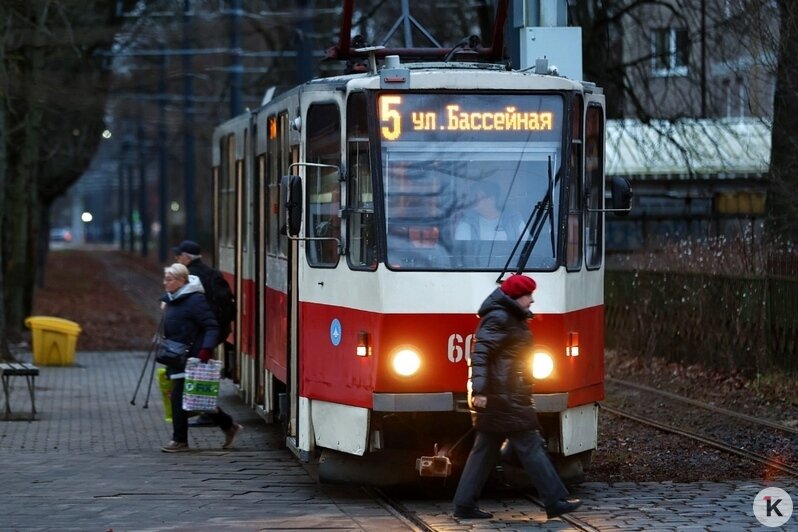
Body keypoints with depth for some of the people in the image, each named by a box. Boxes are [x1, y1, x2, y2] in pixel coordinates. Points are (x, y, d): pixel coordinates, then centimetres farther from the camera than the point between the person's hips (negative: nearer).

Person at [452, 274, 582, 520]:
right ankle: (555, 501, -5)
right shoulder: (498, 319, -13)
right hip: (504, 397, -11)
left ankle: (464, 504, 8)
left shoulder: (511, 318, 19)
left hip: (507, 396, 11)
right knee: (530, 446, -7)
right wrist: (479, 390, -28)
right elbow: (480, 353, -21)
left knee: (485, 449, 9)